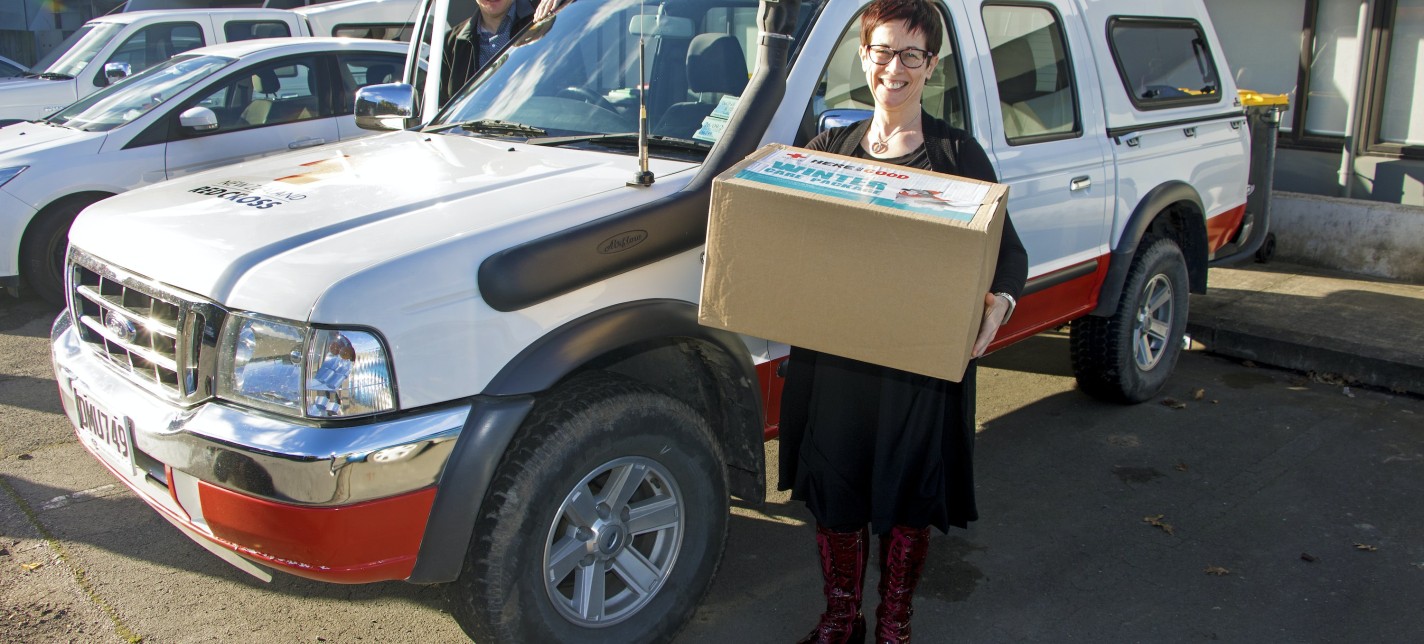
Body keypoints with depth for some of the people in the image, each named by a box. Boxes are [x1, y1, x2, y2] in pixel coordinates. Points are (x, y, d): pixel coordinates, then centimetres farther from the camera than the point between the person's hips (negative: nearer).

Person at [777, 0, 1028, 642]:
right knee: (833, 492, 11)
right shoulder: (829, 147, 8)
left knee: (907, 498, 10)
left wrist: (999, 304, -21)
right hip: (831, 355, 3)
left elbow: (1008, 249, -1)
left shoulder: (957, 154, -1)